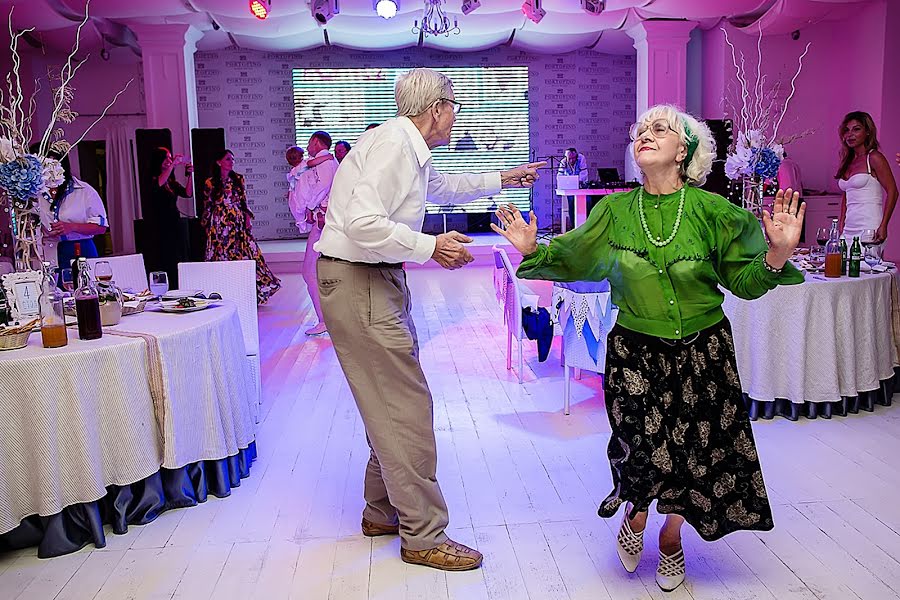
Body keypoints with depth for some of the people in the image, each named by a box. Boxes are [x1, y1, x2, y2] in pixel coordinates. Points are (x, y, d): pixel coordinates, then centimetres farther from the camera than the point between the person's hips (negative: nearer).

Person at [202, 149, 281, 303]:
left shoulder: (238, 179, 9)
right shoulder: (210, 183, 2)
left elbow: (244, 201, 11)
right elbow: (207, 207, 7)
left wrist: (248, 216, -1)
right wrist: (207, 227, 6)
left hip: (238, 223, 2)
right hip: (219, 225, -2)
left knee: (245, 253, -2)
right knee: (222, 256, -2)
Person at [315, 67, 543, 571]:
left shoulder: (412, 150, 16)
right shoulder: (393, 142, -16)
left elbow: (443, 188, 39)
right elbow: (363, 223, -27)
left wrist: (501, 180, 42)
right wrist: (432, 248, -20)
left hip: (380, 280, 10)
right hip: (357, 281, -10)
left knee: (392, 401, 14)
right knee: (407, 405, -8)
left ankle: (384, 511, 27)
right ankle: (423, 535, 3)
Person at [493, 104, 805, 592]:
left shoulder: (710, 211, -7)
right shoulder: (615, 209, -1)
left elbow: (744, 281, -3)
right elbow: (573, 258, 8)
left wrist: (777, 254, -21)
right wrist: (533, 249, -7)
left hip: (702, 351, 0)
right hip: (635, 351, 0)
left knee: (694, 448, 7)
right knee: (643, 446, -9)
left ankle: (671, 535, 37)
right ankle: (636, 516, 28)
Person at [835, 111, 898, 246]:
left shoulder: (874, 158, -3)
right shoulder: (848, 162, 16)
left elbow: (892, 192, -7)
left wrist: (883, 226, -14)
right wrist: (841, 225, 13)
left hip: (869, 229, -6)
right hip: (848, 230, 6)